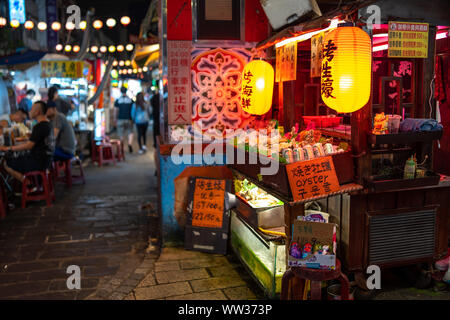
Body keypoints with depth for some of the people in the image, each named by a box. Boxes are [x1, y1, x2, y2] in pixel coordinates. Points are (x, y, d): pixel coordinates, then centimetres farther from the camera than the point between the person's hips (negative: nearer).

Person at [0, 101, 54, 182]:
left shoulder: (39, 127, -20)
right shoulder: (47, 124, 10)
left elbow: (29, 146, -22)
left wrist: (9, 148, -15)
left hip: (38, 162, -10)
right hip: (46, 159, 10)